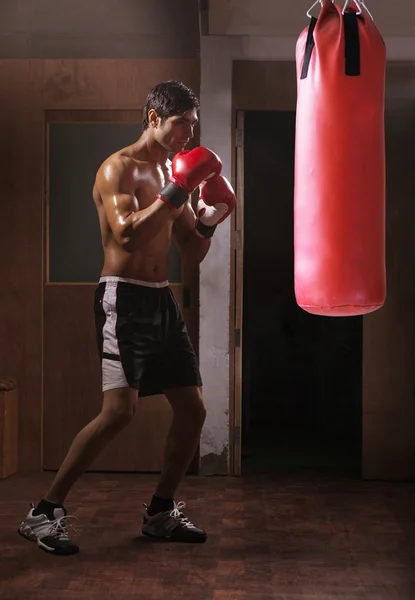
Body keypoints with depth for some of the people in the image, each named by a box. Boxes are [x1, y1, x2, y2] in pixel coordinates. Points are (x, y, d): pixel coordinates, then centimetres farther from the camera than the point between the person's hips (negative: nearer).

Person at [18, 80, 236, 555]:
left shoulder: (176, 172, 17)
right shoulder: (119, 168, -6)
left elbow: (192, 255, 19)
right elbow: (127, 234, -24)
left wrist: (208, 220, 1)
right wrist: (175, 192, -22)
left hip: (162, 300, 8)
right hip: (125, 298, -8)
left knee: (193, 409, 6)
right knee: (119, 410, -18)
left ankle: (161, 511, 20)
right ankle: (44, 513, -6)